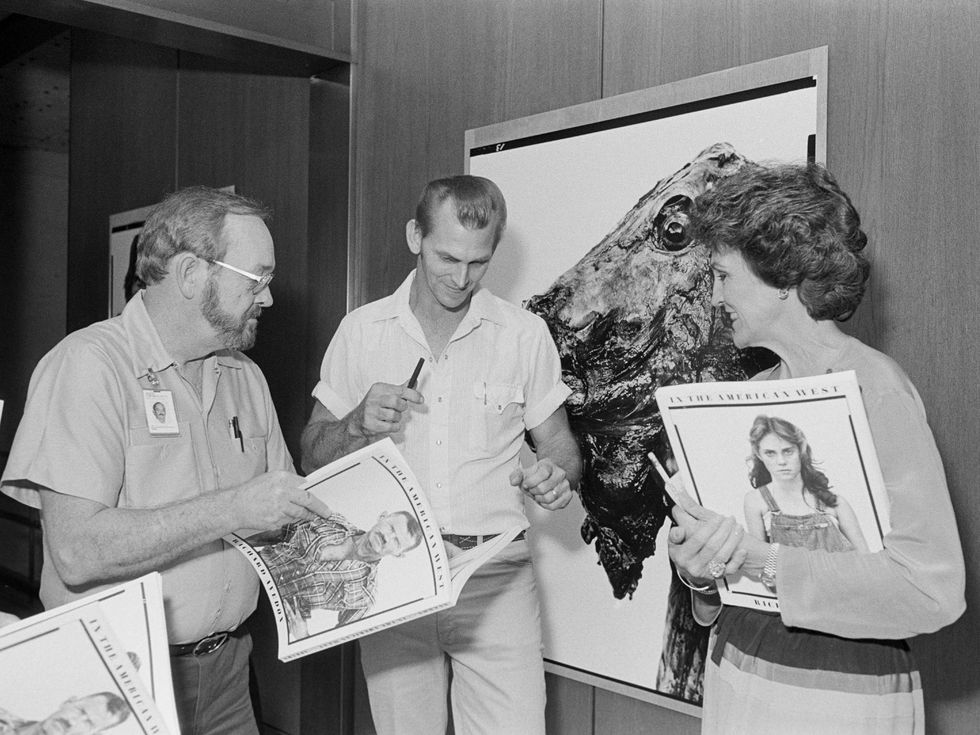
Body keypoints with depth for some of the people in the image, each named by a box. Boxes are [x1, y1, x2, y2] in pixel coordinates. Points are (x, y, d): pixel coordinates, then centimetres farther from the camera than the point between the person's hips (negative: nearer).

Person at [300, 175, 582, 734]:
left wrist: (560, 478, -15)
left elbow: (561, 448, 8)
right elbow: (314, 456, 7)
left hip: (496, 578, -1)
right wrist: (358, 424, -14)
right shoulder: (361, 331, 4)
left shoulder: (526, 334, 1)